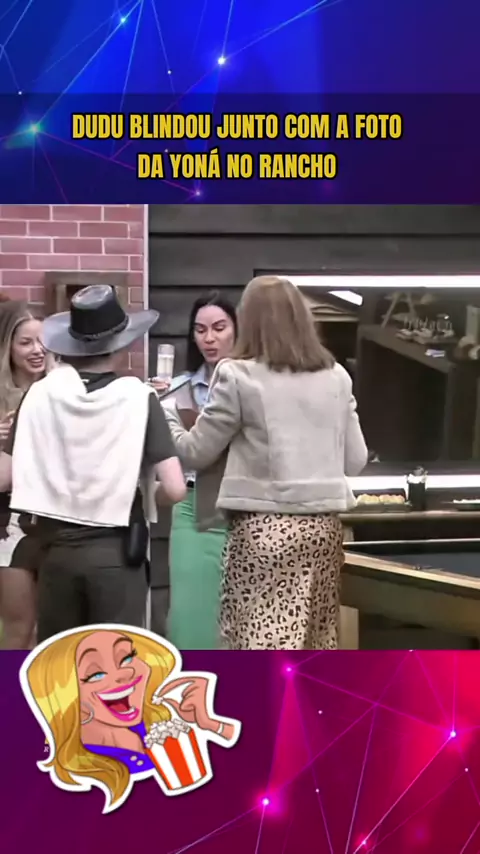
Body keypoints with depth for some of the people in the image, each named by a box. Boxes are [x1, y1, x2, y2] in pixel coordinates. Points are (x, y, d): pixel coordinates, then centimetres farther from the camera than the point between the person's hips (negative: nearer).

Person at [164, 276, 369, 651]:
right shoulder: (337, 376, 7)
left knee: (265, 643, -2)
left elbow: (196, 452, 2)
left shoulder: (237, 375, -5)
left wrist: (163, 414, 18)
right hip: (324, 524, 5)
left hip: (264, 527, -5)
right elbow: (356, 460, 11)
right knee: (319, 643, 13)